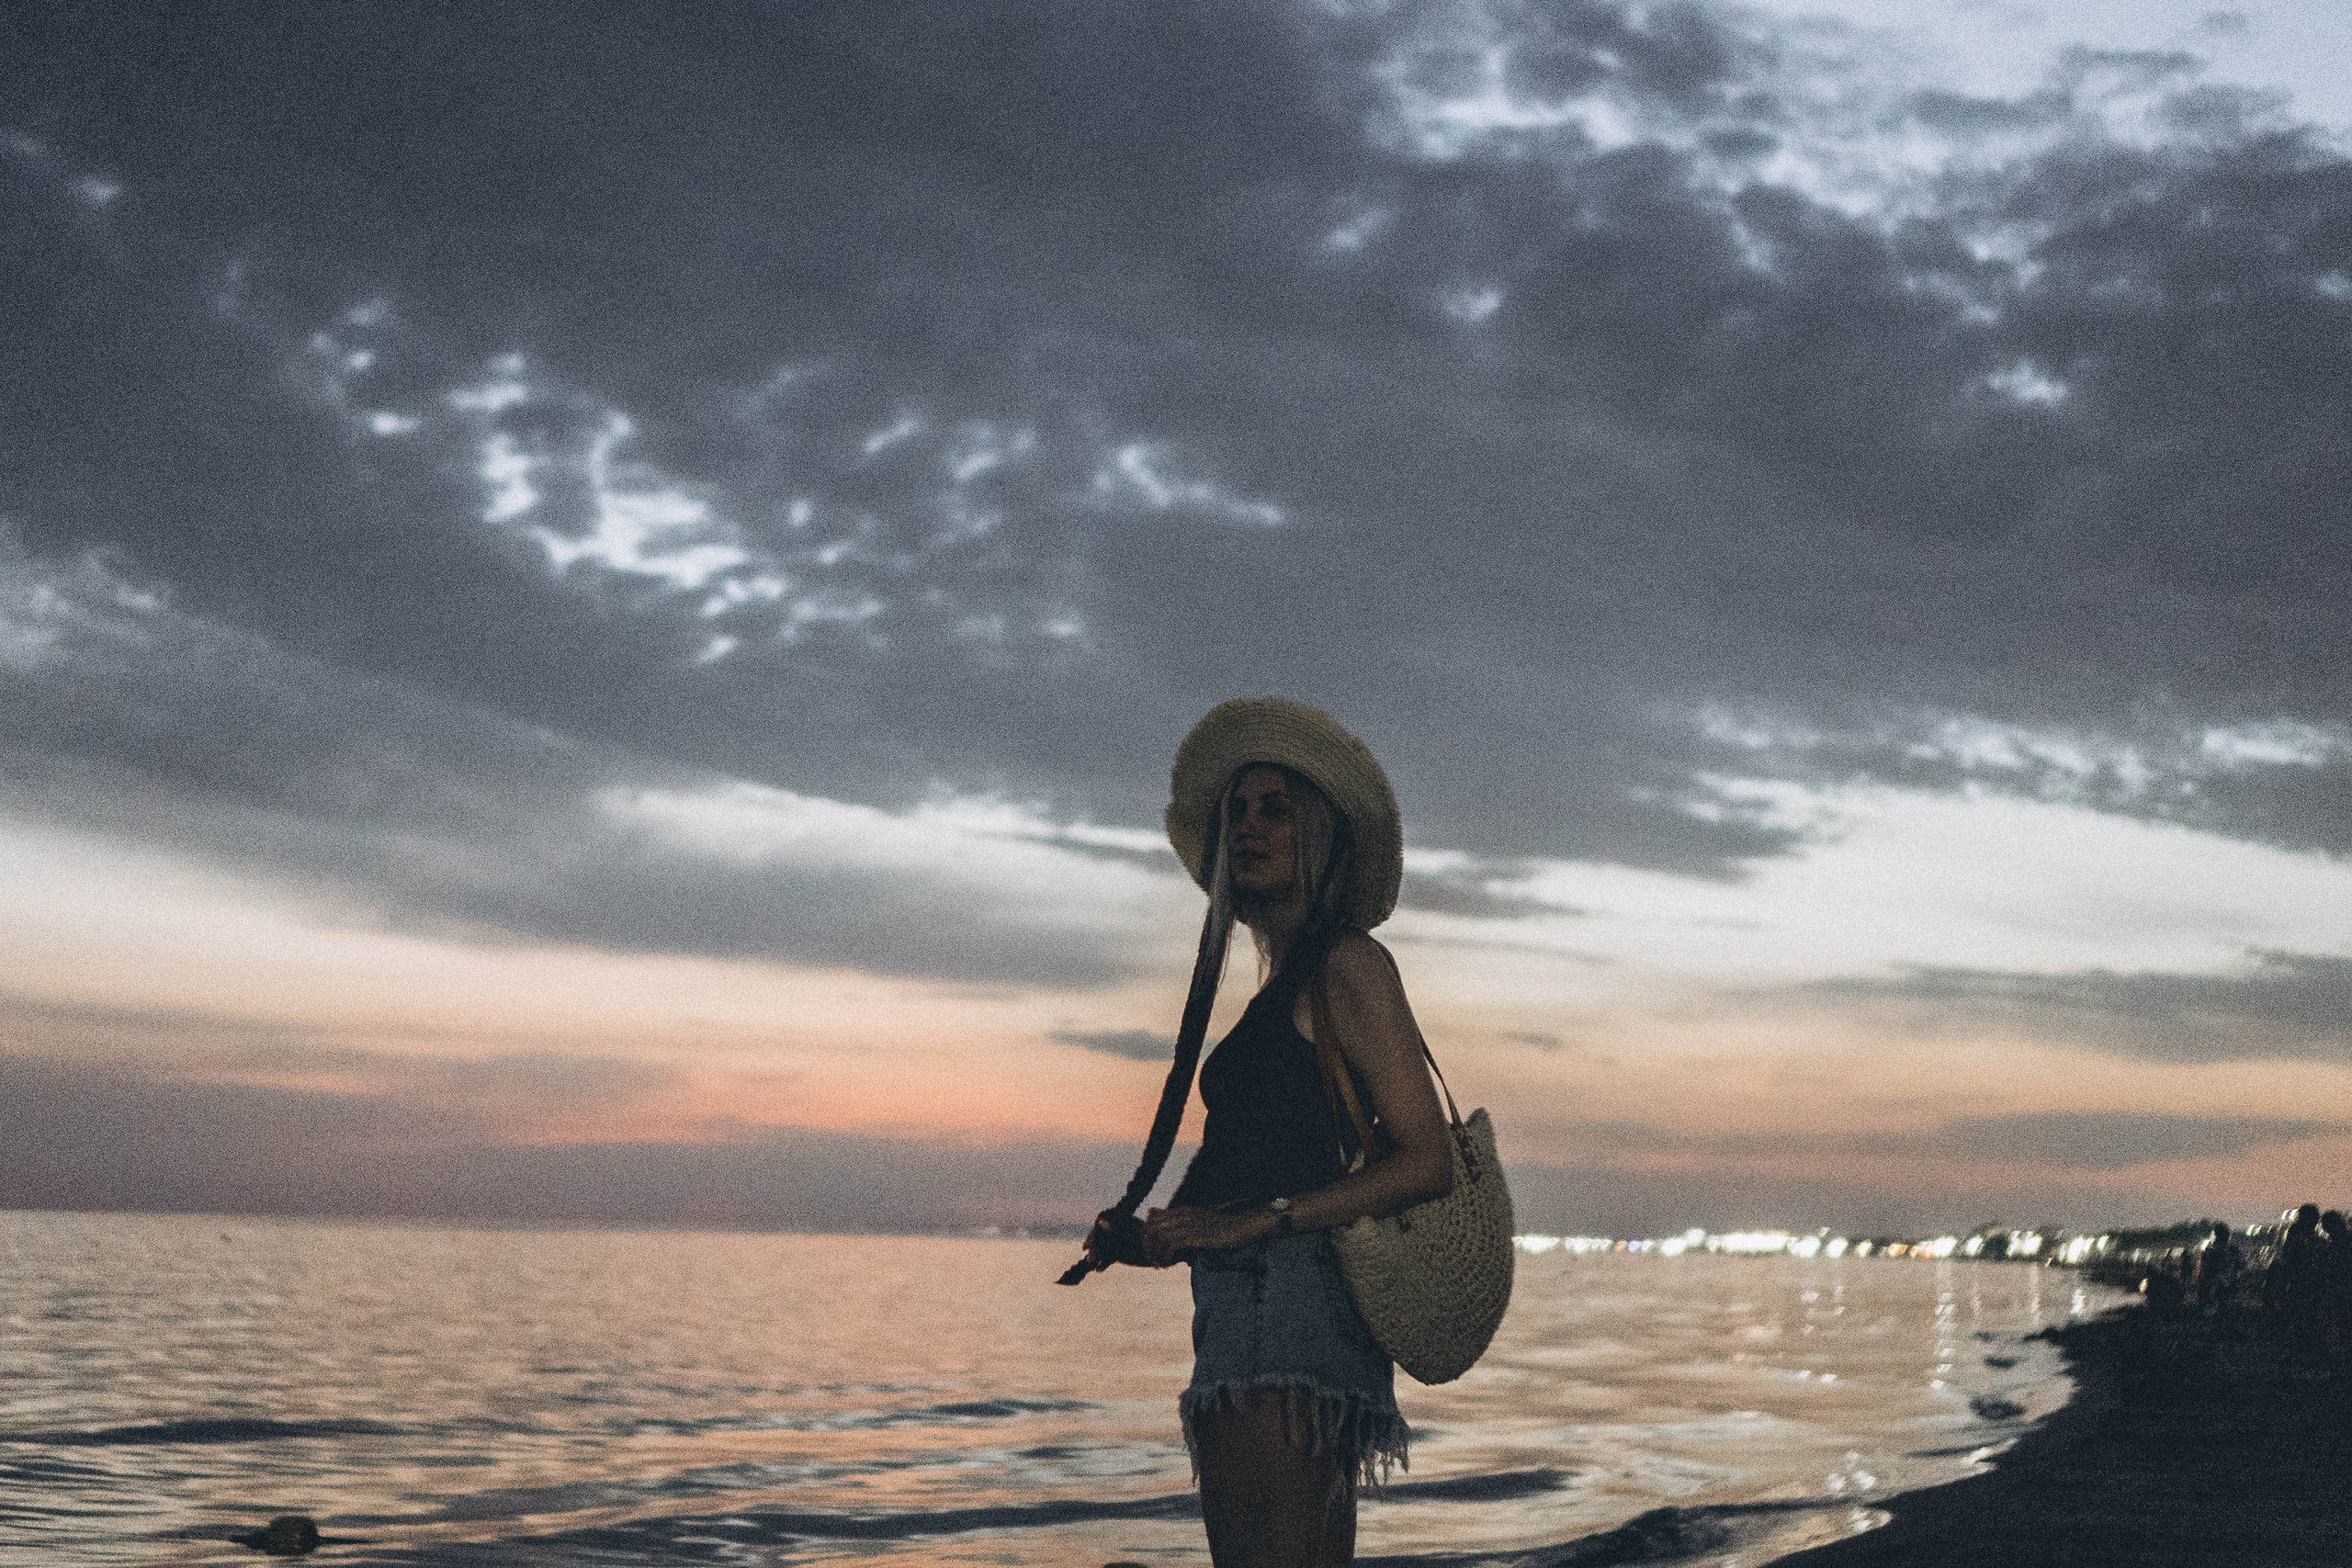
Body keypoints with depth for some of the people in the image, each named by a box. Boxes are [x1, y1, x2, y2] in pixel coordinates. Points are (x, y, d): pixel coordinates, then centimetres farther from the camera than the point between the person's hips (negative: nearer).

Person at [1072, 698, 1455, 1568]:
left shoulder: (1348, 963, -2)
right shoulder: (1283, 986, 25)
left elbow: (1426, 1162, -10)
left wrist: (1259, 1219, -15)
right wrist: (1159, 1240, 11)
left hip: (1292, 1302, -10)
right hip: (1244, 1316, 10)